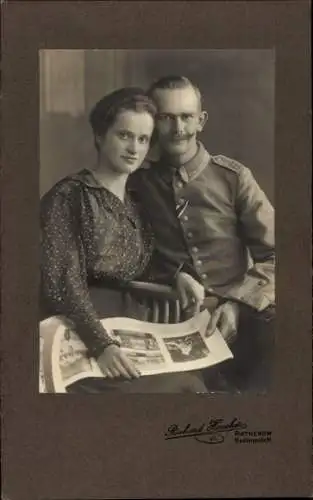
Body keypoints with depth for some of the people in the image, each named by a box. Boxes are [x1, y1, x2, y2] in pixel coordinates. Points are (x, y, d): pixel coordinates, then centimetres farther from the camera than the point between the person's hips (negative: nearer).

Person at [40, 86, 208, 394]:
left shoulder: (136, 202, 15)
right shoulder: (68, 196, -6)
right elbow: (63, 282, -16)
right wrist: (101, 344, -27)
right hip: (79, 336, -6)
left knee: (194, 376, -16)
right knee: (184, 386, -21)